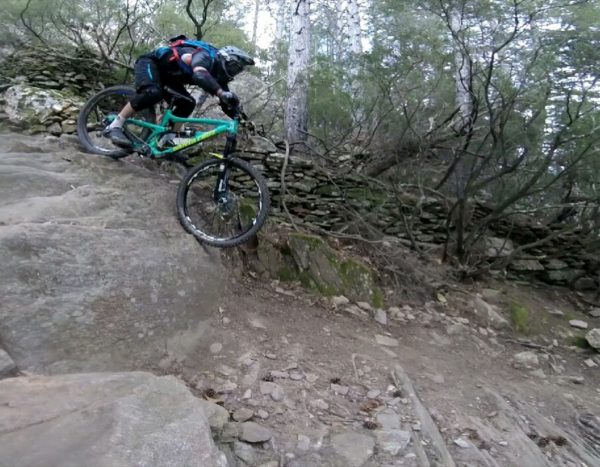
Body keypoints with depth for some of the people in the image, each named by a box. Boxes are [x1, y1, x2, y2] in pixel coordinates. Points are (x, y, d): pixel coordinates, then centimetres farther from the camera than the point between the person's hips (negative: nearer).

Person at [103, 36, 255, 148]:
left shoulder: (218, 73, -4)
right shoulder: (205, 56, -30)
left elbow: (226, 104, -5)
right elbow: (200, 75, -53)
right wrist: (222, 93, -66)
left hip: (166, 74, 9)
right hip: (149, 62, -9)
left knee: (188, 103, -6)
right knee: (152, 92, -34)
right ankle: (114, 126, -24)